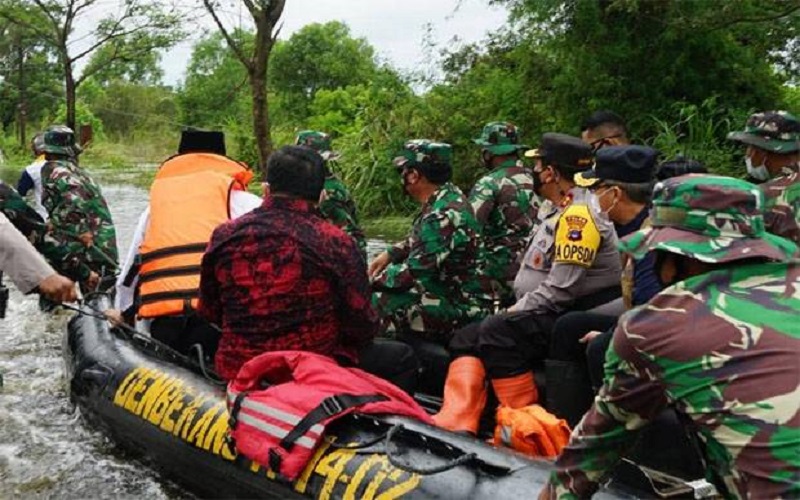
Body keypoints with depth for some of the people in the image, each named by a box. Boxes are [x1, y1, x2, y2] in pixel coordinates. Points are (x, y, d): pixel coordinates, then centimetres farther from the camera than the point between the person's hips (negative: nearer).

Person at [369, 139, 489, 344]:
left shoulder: (443, 216, -26)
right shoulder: (449, 196, 4)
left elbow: (412, 273, -24)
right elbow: (419, 241, 21)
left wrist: (373, 279, -9)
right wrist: (390, 254, 9)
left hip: (457, 310, -10)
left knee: (375, 301, -21)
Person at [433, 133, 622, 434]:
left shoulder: (578, 214, -16)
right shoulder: (555, 211, 18)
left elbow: (562, 289, -23)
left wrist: (515, 313, -14)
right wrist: (515, 310, 10)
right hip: (547, 315, 11)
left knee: (497, 333, -28)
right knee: (467, 339, 1)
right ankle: (456, 422, -11)